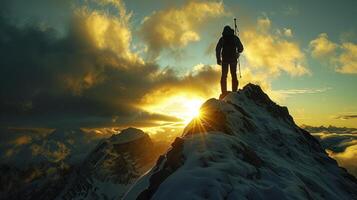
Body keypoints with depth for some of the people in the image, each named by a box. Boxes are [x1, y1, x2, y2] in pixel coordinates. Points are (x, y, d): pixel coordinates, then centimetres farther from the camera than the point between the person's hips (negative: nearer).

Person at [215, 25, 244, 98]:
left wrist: (218, 59, 4)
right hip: (233, 58, 0)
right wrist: (237, 52, 30)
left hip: (225, 58, 0)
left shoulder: (222, 38, 9)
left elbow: (218, 49, 1)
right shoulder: (235, 38, 10)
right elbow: (241, 48, 10)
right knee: (234, 75, 3)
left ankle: (224, 92, -10)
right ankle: (234, 91, -7)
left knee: (224, 75, -1)